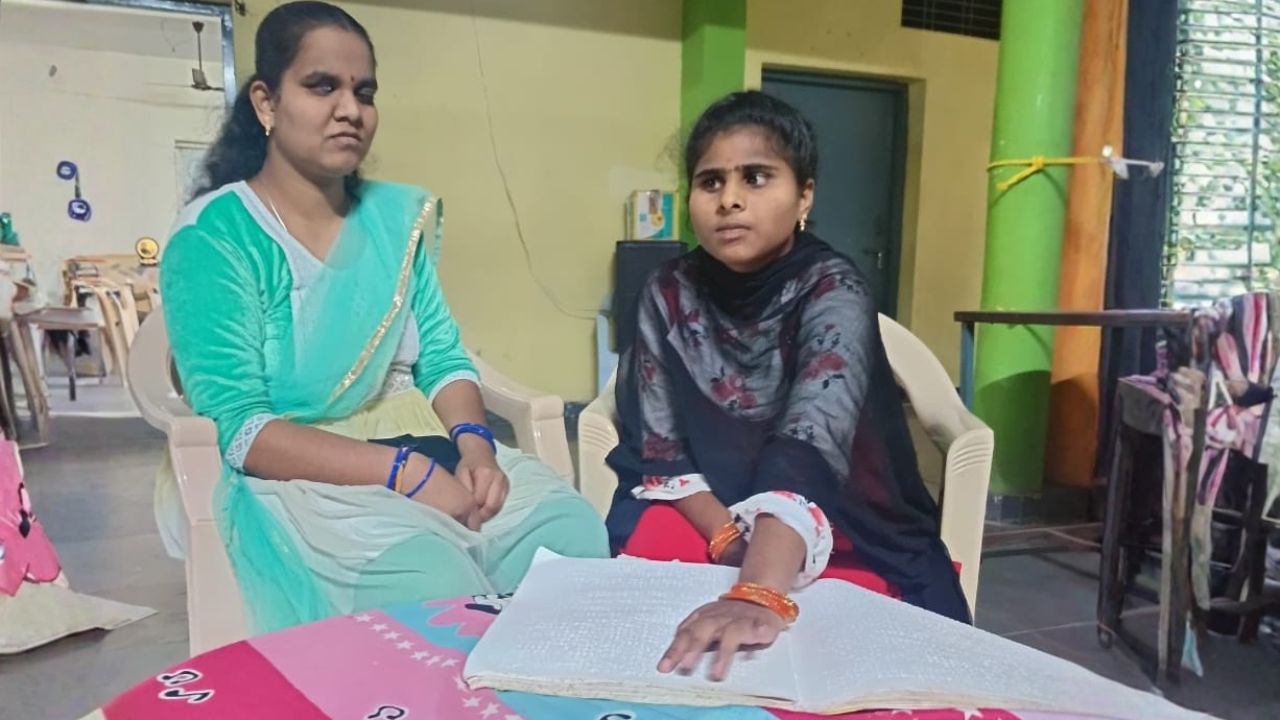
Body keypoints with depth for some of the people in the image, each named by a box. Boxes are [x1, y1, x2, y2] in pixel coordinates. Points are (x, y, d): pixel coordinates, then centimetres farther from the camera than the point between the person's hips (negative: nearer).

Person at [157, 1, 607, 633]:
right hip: (295, 476, -5)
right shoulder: (215, 236, -7)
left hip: (422, 449, 5)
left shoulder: (397, 215, 11)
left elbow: (441, 356, 9)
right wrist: (407, 473, -23)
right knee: (435, 585, -33)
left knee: (575, 534, -19)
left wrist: (473, 442, -13)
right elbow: (239, 429, -14)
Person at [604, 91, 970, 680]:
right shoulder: (670, 294, -5)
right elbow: (657, 447, -5)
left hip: (851, 532, -2)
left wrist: (760, 592, -51)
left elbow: (810, 447, -36)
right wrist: (729, 538, -22)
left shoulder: (833, 292, -19)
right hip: (703, 514, 3)